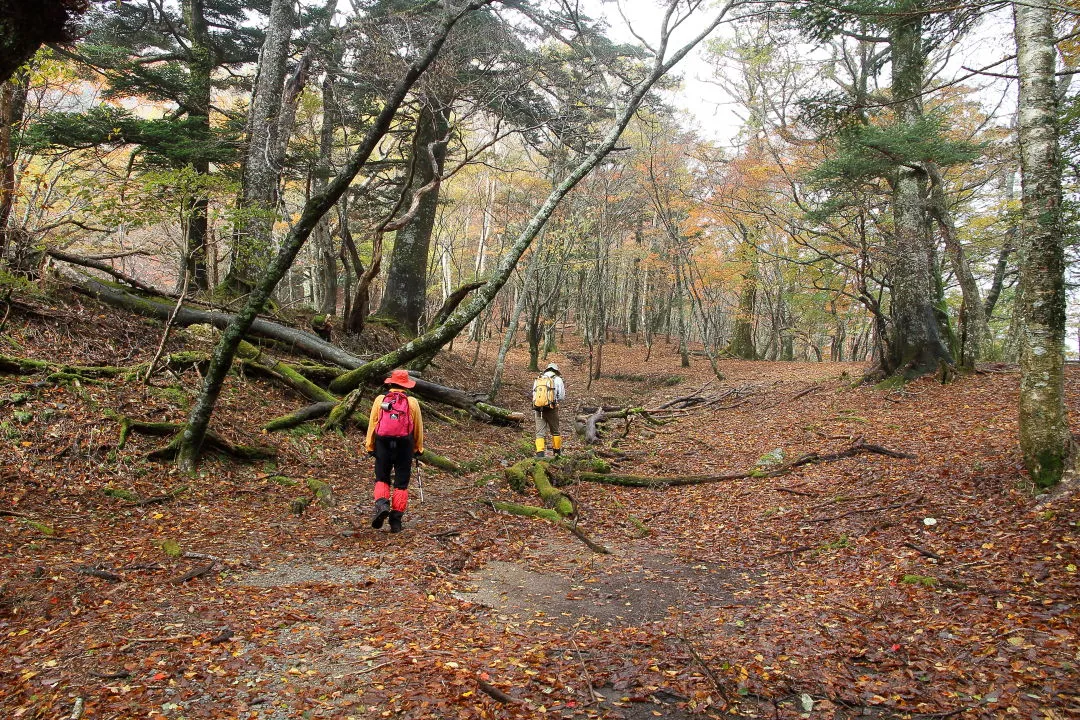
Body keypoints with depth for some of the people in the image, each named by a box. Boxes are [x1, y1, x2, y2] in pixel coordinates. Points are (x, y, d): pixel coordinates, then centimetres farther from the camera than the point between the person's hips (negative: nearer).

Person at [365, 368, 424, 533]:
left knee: (381, 479, 15)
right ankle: (396, 520, 7)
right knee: (401, 484, 7)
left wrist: (369, 446, 8)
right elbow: (418, 427, 6)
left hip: (383, 444, 0)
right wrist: (418, 448, 17)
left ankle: (381, 504, -12)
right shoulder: (412, 402, 2)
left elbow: (372, 424, 1)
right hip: (404, 445, 0)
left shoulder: (380, 399, 2)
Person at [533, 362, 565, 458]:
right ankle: (557, 451, 27)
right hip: (551, 408, -2)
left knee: (540, 432, 2)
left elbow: (534, 394, 15)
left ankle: (540, 453, -8)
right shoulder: (557, 379, 3)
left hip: (538, 408, 2)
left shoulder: (538, 379, 13)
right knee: (555, 431, 16)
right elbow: (561, 396, 1)